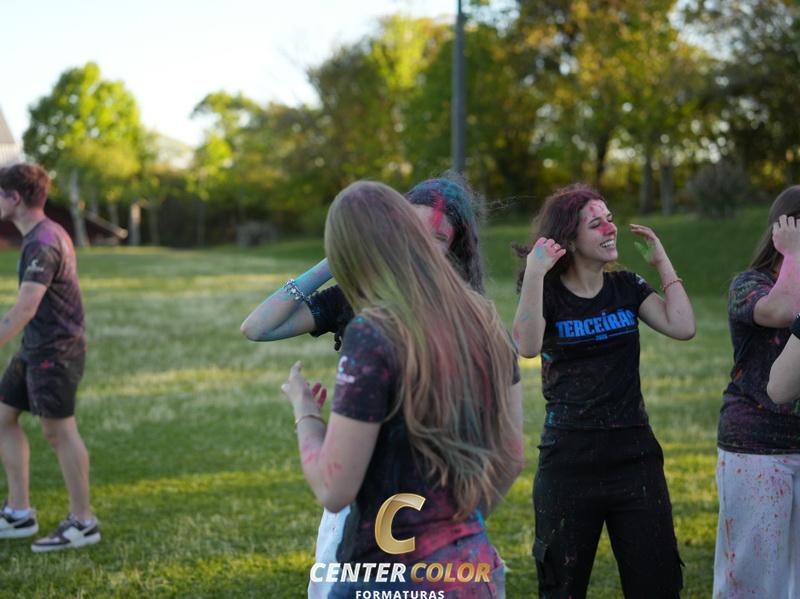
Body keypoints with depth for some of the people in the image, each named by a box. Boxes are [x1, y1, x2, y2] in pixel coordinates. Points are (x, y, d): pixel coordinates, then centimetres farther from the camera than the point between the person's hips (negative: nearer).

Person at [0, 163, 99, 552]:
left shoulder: (42, 244, -19)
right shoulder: (48, 234, 12)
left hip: (53, 351, -10)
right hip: (36, 350, 10)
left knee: (58, 431, -4)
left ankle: (83, 523, 6)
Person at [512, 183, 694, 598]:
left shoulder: (626, 288, 8)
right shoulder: (548, 292, -3)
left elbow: (683, 327, -5)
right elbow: (528, 346, -22)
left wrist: (662, 262, 0)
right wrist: (534, 274, -27)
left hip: (634, 455, 3)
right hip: (568, 462, -3)